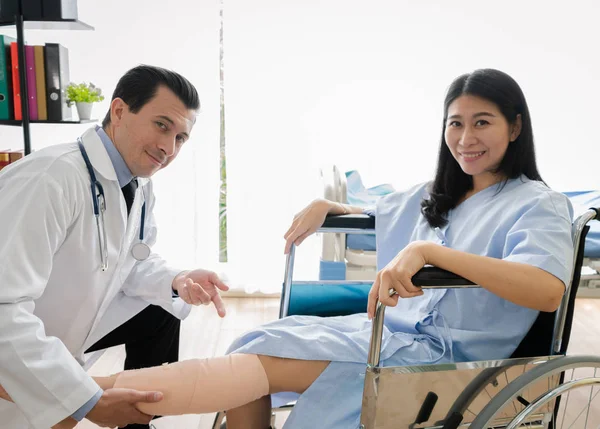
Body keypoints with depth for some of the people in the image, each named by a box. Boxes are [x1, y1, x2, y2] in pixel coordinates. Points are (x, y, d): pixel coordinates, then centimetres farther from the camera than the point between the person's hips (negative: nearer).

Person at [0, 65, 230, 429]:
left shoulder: (140, 183, -6)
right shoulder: (49, 180, -34)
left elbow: (132, 262, 5)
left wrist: (178, 281, -17)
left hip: (76, 319, 8)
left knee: (161, 313, 6)